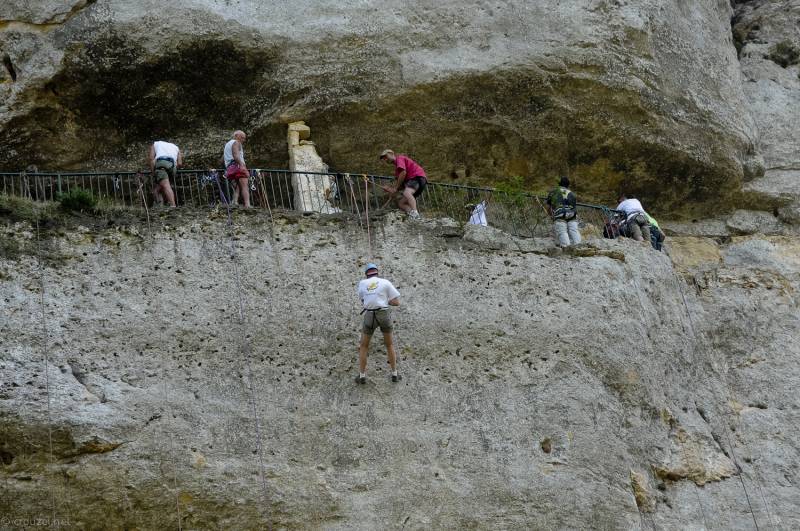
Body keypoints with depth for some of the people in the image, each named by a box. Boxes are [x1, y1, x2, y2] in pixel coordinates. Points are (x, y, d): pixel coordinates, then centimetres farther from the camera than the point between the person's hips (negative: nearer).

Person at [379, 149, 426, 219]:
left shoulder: (399, 158, 2)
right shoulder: (397, 167, 28)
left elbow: (403, 173, -14)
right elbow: (402, 184, 20)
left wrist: (395, 188, -9)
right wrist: (392, 189, 3)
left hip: (418, 177, -10)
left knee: (406, 193, -36)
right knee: (401, 203, 5)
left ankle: (415, 213, -52)